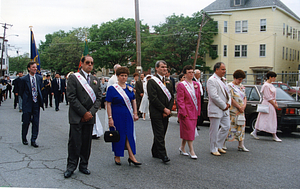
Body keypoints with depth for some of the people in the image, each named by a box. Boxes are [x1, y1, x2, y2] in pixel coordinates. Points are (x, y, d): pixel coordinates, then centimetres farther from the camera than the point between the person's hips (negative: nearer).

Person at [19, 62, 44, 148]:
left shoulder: (39, 78, 6)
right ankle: (24, 138, 26)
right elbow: (21, 92, 4)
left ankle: (33, 140, 12)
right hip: (27, 104, -3)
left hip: (36, 103, 3)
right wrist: (25, 100, 5)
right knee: (26, 122, 5)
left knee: (36, 122, 3)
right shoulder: (24, 79, -5)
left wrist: (40, 98, 10)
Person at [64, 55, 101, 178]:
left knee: (87, 142, 8)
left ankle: (83, 166, 21)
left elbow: (98, 98, 9)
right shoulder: (73, 77, -1)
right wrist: (84, 112, -12)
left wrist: (91, 112, -6)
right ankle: (71, 167, 12)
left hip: (90, 116, 4)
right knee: (74, 142, -1)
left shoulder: (95, 80, 14)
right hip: (76, 117, -4)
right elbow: (71, 97, -9)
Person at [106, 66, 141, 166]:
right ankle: (117, 156, 19)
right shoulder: (112, 88, -6)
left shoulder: (130, 88, 8)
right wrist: (110, 118, -14)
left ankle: (131, 156, 3)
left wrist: (135, 113, 7)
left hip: (128, 116, 4)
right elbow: (109, 104, -9)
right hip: (117, 116, -4)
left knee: (129, 135, 0)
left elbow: (133, 101, 15)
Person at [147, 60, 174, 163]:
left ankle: (155, 152, 23)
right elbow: (153, 98, -14)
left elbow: (172, 97, 12)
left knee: (161, 134, 11)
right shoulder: (152, 81, -7)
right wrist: (164, 109, -14)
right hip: (156, 113, -6)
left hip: (166, 112, 6)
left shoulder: (168, 82, 15)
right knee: (159, 134, -5)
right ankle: (162, 154, 0)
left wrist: (168, 109, -2)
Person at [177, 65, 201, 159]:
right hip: (186, 112, -6)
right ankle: (191, 151, 4)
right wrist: (184, 112, -16)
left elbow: (198, 98, 14)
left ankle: (182, 148, 26)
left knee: (188, 130, 12)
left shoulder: (196, 84, 10)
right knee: (189, 130, -4)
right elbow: (180, 100, -11)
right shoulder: (181, 85, -8)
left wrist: (198, 111, 9)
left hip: (194, 112, 6)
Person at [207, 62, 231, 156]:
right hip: (216, 110, -9)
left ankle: (219, 146, 27)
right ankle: (213, 149, 15)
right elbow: (214, 96, -22)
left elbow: (228, 93, 19)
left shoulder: (223, 80, 15)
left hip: (225, 109, 9)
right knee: (214, 130, 1)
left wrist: (228, 103, 1)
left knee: (226, 127, 12)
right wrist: (224, 106, -15)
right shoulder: (211, 80, -14)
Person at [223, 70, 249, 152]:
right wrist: (239, 107, -14)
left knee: (241, 127, 5)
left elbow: (245, 97, 13)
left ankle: (241, 145, 10)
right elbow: (231, 99, -15)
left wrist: (244, 106, -5)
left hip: (241, 111, 7)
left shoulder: (242, 87, 14)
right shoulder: (230, 86, -8)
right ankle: (223, 143, 10)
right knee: (229, 127, -2)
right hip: (232, 111, -7)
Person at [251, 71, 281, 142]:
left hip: (271, 104, 10)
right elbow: (268, 98, -18)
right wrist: (274, 105, -14)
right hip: (268, 104, -10)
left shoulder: (270, 85, 14)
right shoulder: (266, 86, -17)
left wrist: (275, 103, 10)